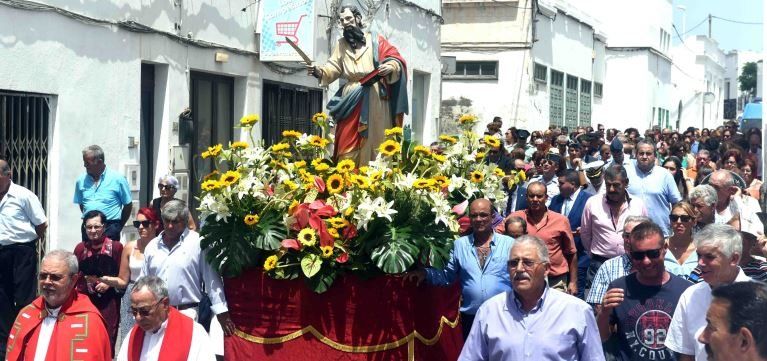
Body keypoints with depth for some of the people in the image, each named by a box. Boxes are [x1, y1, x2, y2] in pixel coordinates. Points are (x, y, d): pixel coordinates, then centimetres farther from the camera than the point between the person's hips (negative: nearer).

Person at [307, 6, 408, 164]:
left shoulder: (375, 40, 9)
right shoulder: (341, 44, 18)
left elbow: (396, 59, 3)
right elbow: (333, 68, 7)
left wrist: (390, 67, -19)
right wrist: (319, 71, -14)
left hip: (375, 99, -2)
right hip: (351, 99, 2)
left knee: (375, 139, -3)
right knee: (348, 143, -6)